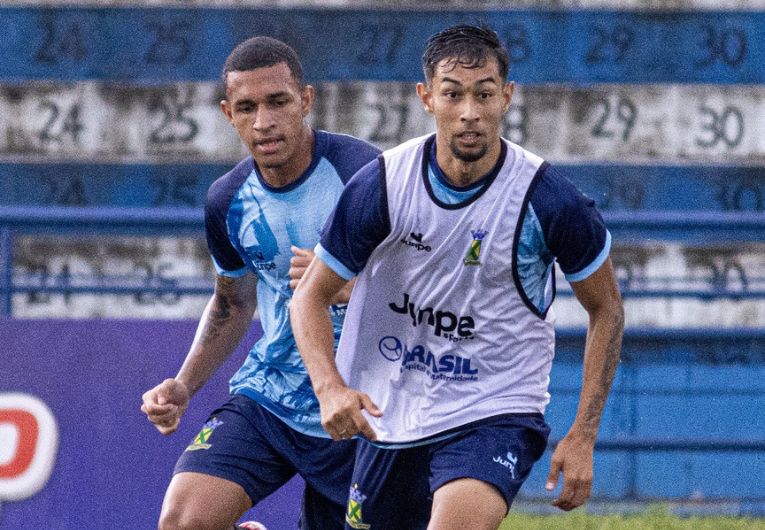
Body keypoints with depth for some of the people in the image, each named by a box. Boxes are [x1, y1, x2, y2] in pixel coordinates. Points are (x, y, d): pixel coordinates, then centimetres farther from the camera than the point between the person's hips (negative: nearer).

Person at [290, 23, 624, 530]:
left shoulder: (549, 199, -15)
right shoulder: (381, 185, -12)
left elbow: (606, 307, 0)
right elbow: (312, 294, -2)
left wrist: (583, 437, -4)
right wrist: (330, 388, -22)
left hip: (495, 415, -3)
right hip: (390, 418, 4)